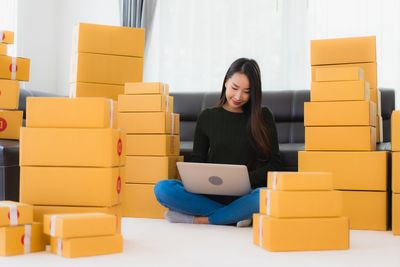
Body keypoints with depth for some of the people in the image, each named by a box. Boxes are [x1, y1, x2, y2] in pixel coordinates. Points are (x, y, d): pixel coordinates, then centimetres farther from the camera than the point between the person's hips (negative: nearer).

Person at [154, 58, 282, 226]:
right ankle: (236, 215, -23)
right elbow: (197, 161, 12)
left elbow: (274, 163, 4)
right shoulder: (207, 117, 11)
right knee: (162, 188, -25)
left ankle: (200, 219, -24)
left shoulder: (263, 117, 7)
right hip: (212, 194, 2)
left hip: (246, 194, -2)